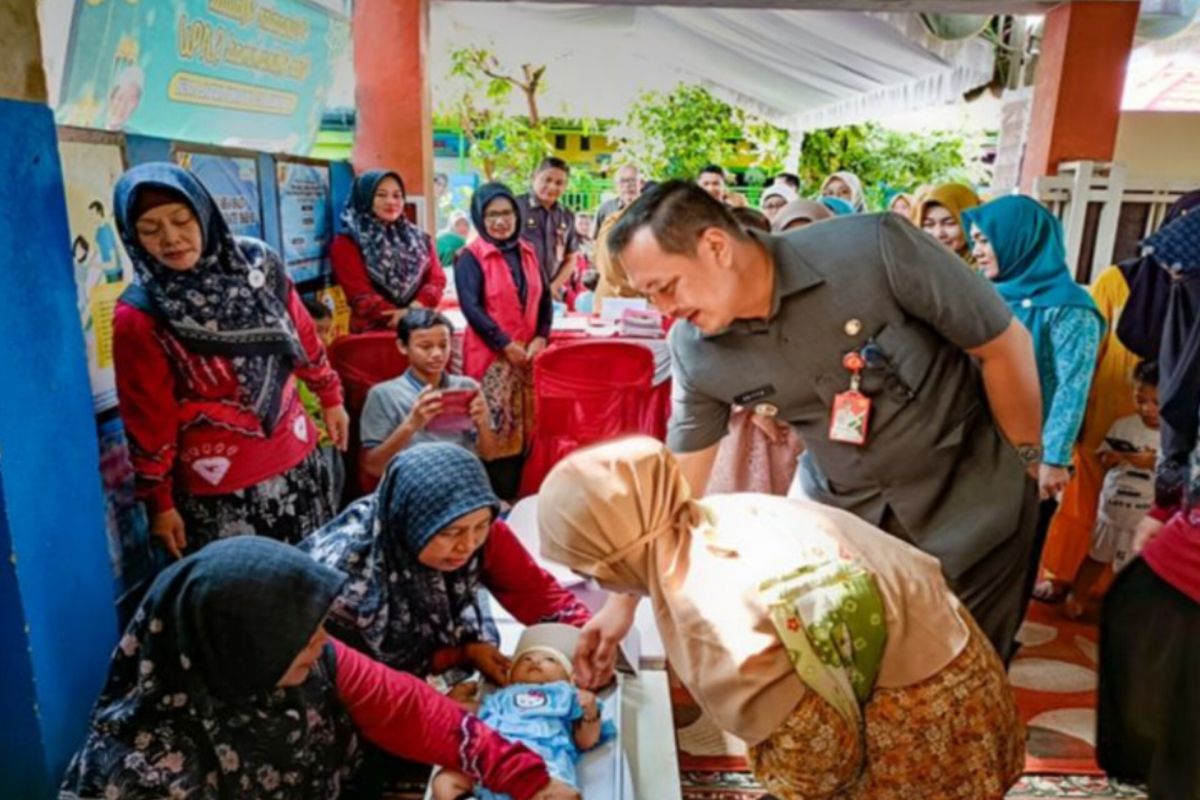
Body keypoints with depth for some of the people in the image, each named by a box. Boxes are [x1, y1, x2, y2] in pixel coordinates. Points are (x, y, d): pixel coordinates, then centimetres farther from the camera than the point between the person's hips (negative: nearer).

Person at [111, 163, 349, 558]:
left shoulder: (257, 263, -5)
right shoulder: (138, 317, -14)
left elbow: (303, 335, 8)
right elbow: (148, 420, -8)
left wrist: (330, 397, 15)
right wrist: (158, 501, -3)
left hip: (297, 456, 3)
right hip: (218, 482, -3)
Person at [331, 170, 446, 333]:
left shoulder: (419, 239, 19)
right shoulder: (347, 244, 4)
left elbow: (436, 279, 6)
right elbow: (361, 296, -7)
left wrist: (415, 309, -14)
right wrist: (399, 317, -19)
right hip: (372, 333, -4)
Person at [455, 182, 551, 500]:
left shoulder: (528, 252, 11)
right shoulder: (471, 256, -5)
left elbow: (544, 298, 12)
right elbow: (471, 307, -13)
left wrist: (541, 337, -3)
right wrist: (506, 344, -16)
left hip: (527, 354, 6)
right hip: (490, 355, -5)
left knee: (522, 431, 9)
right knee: (493, 433, -4)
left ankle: (511, 498, 21)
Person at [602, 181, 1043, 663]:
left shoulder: (874, 248, -28)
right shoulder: (692, 351, -16)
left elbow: (1005, 346, -15)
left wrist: (1023, 470, -5)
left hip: (967, 503, -2)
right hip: (839, 511, 3)